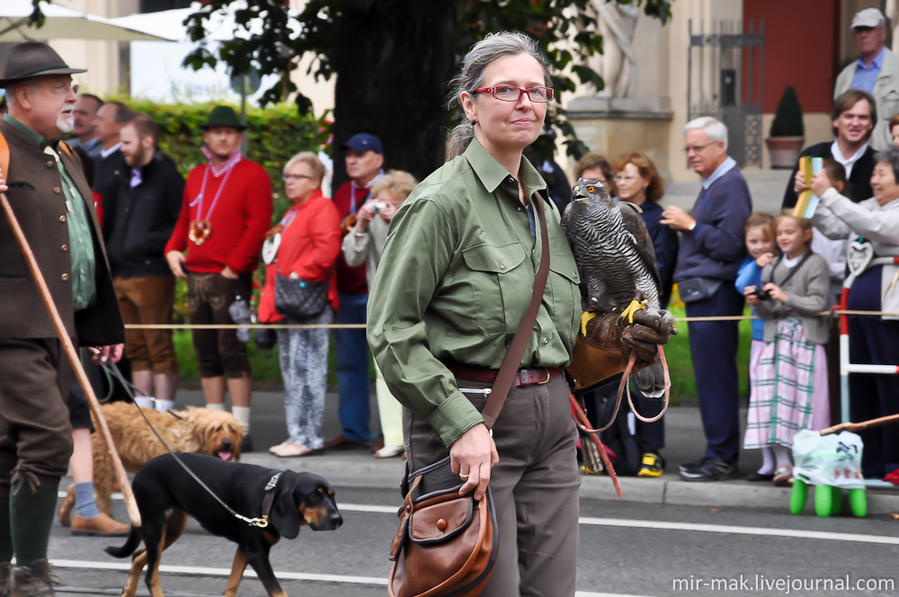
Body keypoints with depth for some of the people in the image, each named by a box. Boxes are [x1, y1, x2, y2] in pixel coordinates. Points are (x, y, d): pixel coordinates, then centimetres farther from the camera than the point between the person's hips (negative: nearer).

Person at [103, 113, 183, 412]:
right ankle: (143, 409, 16)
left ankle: (163, 413, -4)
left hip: (152, 273, -8)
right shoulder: (124, 179, 17)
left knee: (159, 347, -5)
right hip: (121, 275, 8)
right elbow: (110, 224, 24)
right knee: (136, 349, 11)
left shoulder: (167, 176, -6)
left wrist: (151, 243, -16)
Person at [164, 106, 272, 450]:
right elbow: (184, 220, 26)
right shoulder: (196, 176, 18)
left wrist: (234, 266, -14)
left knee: (232, 352, -9)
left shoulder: (252, 175, -3)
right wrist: (172, 250, 8)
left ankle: (241, 430, -8)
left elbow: (258, 226, -11)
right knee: (206, 355, 8)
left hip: (230, 279, -7)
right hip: (195, 276, 7)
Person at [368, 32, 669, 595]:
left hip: (551, 421, 7)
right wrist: (460, 423, -20)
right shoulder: (443, 200, -9)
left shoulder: (545, 201, 14)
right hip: (468, 415, -7)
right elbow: (391, 332, -13)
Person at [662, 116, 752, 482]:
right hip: (703, 292, 11)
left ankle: (721, 456, -6)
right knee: (712, 375, 11)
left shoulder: (730, 185, -12)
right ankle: (721, 452, 14)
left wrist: (691, 225, -12)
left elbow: (729, 244, -18)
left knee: (713, 376, -8)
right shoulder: (712, 184, 20)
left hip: (714, 294, -11)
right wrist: (685, 225, 12)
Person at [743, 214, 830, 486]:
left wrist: (786, 297, -16)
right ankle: (782, 462, -3)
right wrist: (757, 303, -6)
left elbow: (817, 304, -9)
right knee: (774, 397, -4)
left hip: (806, 338, -5)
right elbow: (769, 311, 14)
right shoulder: (771, 267, 14)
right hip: (776, 337, 5)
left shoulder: (816, 264, -1)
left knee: (803, 399, -6)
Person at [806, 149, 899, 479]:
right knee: (861, 386, 10)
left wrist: (829, 194, -22)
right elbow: (833, 228, 15)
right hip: (859, 308, 8)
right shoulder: (869, 206, 17)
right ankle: (866, 463, 17)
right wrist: (812, 197, 2)